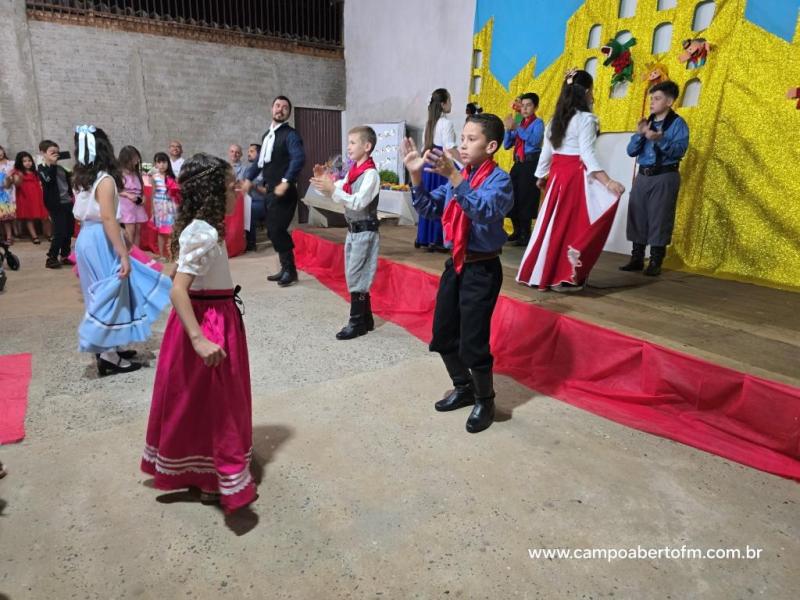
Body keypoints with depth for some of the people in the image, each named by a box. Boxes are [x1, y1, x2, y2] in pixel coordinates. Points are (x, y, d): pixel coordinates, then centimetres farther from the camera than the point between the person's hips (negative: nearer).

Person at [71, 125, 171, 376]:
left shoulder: (82, 178, 10)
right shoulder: (105, 180, -15)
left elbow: (83, 214, 10)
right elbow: (108, 219, -21)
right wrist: (123, 254, -22)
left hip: (86, 239, 9)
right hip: (101, 242, -9)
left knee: (101, 295, 17)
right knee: (111, 294, -1)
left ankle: (107, 347, 27)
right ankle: (108, 355, 5)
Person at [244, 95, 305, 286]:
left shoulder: (290, 135, -9)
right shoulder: (267, 134, 17)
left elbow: (299, 158, -24)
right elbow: (261, 160, 26)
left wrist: (286, 182, -31)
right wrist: (249, 178, 19)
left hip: (283, 191, -8)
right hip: (271, 190, 8)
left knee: (277, 229, -12)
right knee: (273, 230, 10)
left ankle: (290, 270, 1)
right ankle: (286, 268, 21)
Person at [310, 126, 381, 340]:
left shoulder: (371, 174, -14)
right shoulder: (351, 172, 11)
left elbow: (358, 202, -23)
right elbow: (337, 194, 14)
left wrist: (332, 189, -27)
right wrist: (324, 182, -1)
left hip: (365, 231, -8)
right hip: (352, 230, 8)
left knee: (355, 277, -4)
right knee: (357, 277, 13)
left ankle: (357, 322, 7)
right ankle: (366, 320, 23)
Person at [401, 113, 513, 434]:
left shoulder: (499, 179, -12)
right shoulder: (458, 177, 9)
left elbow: (484, 211, -31)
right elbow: (429, 208, 10)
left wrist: (453, 176, -39)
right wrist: (416, 174, -3)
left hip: (482, 269, -7)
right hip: (455, 264, 8)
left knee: (472, 343, -3)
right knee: (442, 335, 15)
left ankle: (484, 401, 23)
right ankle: (463, 388, 38)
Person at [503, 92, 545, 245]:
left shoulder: (538, 122, -3)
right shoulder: (519, 124, 16)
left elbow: (535, 140, -22)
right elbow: (506, 145, 14)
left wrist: (517, 128, -24)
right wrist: (509, 129, -3)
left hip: (531, 163, -7)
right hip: (518, 163, 7)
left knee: (525, 199, -7)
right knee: (512, 197, 10)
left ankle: (526, 235, 0)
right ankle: (517, 232, 24)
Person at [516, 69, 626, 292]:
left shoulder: (555, 119, 12)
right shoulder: (585, 118, -9)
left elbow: (546, 152, 14)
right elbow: (587, 154, -18)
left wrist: (541, 176, 27)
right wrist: (608, 181, -21)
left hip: (556, 174, 7)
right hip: (576, 176, -7)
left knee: (553, 223, 14)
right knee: (573, 225, 0)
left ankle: (539, 273, 20)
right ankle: (562, 277, 0)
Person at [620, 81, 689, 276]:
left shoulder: (678, 123, -3)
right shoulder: (647, 122, 13)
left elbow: (680, 150, -15)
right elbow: (631, 151, 7)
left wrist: (660, 139, -28)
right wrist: (639, 134, -9)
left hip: (665, 177, -6)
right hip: (643, 175, 6)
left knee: (659, 219, -4)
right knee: (637, 216, 6)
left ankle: (655, 262, 4)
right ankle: (637, 259, 16)